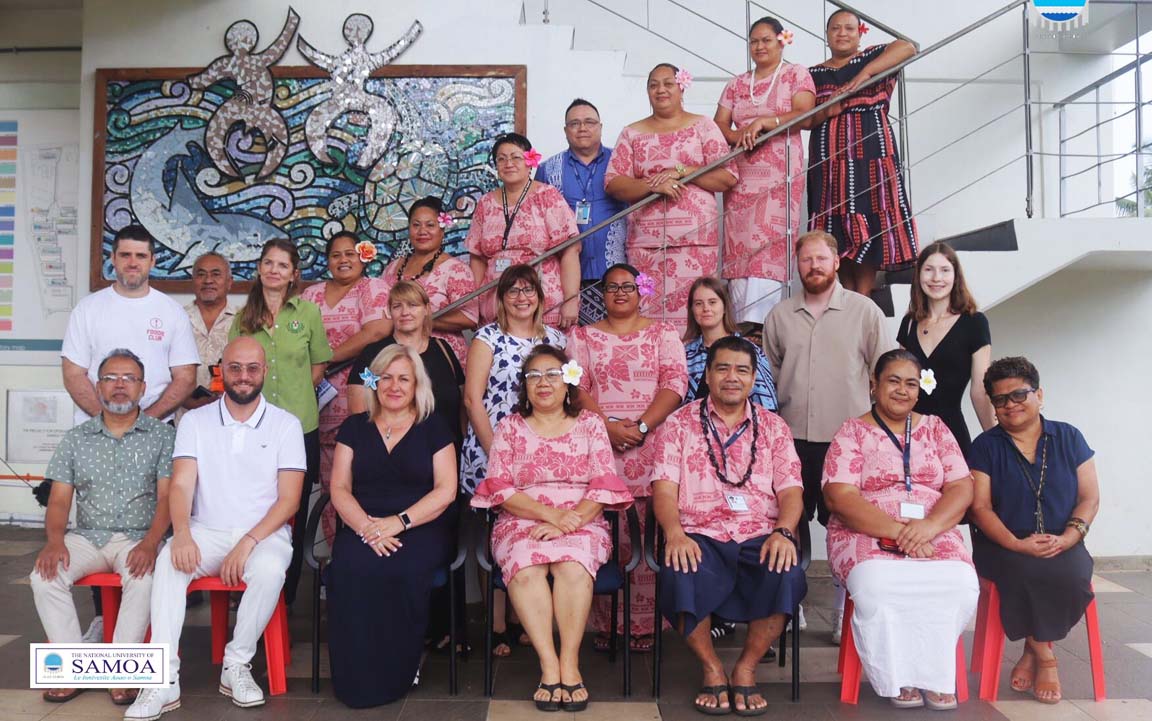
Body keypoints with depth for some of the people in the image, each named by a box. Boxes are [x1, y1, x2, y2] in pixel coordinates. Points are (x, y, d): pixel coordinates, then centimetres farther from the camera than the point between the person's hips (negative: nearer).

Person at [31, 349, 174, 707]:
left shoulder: (163, 435, 4)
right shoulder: (76, 439, 13)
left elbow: (166, 496, -4)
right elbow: (59, 499, 8)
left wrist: (150, 542, -21)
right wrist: (55, 540, -12)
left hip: (138, 538, -3)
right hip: (86, 537, 3)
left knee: (143, 579, -33)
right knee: (44, 576, -24)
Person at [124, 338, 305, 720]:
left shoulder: (286, 424, 1)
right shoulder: (195, 421, 6)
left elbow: (289, 499, -5)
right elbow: (181, 485, -5)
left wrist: (248, 542, -19)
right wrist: (182, 534, -26)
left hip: (265, 533, -1)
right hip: (206, 532, 2)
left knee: (269, 570, -34)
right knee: (169, 560, -29)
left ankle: (237, 665, -14)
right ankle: (164, 679, -27)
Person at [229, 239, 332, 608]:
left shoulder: (308, 312, 5)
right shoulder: (244, 317, 10)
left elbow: (318, 366, 11)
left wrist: (294, 396, 1)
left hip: (300, 427, -1)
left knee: (293, 517, 5)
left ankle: (286, 598, 17)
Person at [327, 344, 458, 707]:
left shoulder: (434, 427, 9)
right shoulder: (355, 427, 15)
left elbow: (446, 490, -1)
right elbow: (339, 489, 7)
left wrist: (399, 522, -14)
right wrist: (365, 526, -13)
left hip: (422, 530, -2)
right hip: (363, 530, 2)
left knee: (403, 570, -35)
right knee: (351, 568, -32)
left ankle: (394, 675, -12)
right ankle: (359, 680, -14)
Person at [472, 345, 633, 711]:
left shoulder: (590, 424, 9)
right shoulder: (509, 426, 9)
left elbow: (604, 485, 0)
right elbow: (499, 488, -2)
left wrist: (569, 522, -17)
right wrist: (551, 514, -16)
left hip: (581, 523, 0)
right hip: (521, 523, 0)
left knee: (572, 566, -33)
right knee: (525, 567, -33)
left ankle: (569, 663, -26)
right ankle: (550, 665, -29)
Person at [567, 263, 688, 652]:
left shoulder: (663, 333, 12)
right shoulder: (582, 336, 14)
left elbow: (675, 383, 1)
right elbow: (575, 387, 3)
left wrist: (641, 426, -12)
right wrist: (608, 426, -12)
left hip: (651, 447, 0)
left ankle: (643, 625, 4)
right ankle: (605, 625, 6)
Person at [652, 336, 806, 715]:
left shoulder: (773, 426, 16)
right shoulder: (679, 423, 11)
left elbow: (791, 490, 7)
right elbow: (664, 487, 0)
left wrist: (783, 532, -15)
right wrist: (674, 533, -20)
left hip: (760, 537, 2)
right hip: (700, 536, -1)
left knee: (786, 575, -31)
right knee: (681, 576, -34)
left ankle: (745, 670, -6)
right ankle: (712, 670, -6)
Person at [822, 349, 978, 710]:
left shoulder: (935, 428, 16)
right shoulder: (852, 431, 5)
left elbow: (962, 487, 5)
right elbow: (840, 497, -7)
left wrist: (930, 525, -16)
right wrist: (897, 530, -20)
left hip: (934, 535, 3)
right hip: (867, 534, -2)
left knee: (960, 584, -29)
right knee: (877, 585, -34)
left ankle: (935, 674, -7)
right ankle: (898, 678, -11)